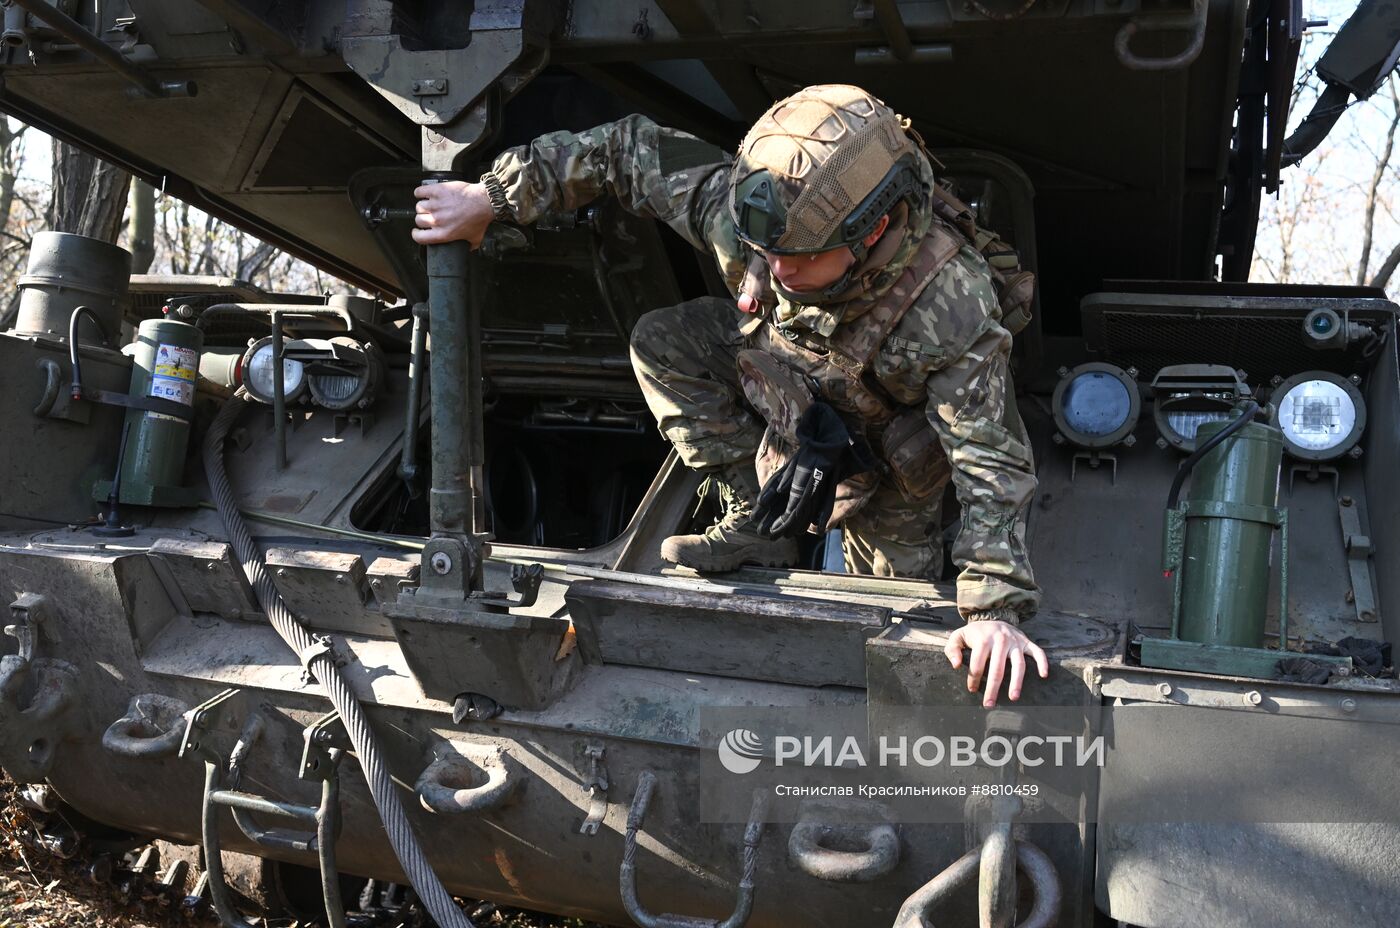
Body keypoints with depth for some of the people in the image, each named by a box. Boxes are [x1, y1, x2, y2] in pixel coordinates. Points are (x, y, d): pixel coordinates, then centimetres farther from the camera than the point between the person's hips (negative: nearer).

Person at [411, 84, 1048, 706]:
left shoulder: (953, 309, -44)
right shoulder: (740, 211, -35)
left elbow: (993, 464, -41)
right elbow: (626, 148, -21)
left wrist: (994, 609, -48)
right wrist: (493, 196, -20)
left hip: (889, 439, -4)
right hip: (781, 376, 4)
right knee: (659, 345, -13)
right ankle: (757, 523, -6)